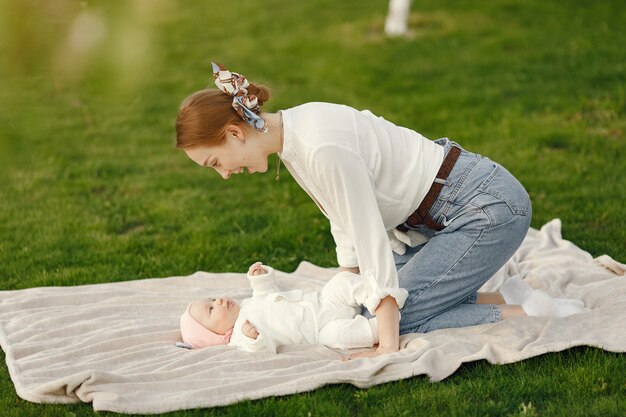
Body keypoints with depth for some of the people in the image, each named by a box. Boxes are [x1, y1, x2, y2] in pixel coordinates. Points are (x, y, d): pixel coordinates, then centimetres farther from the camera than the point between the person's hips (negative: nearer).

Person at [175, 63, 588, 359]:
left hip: (488, 208, -10)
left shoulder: (321, 148, -28)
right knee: (364, 304, 9)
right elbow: (347, 225, 9)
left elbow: (371, 240, -26)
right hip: (435, 211, 10)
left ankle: (526, 318, -2)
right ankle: (491, 301, 16)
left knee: (398, 318, -12)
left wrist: (388, 343, -22)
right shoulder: (294, 131, 1)